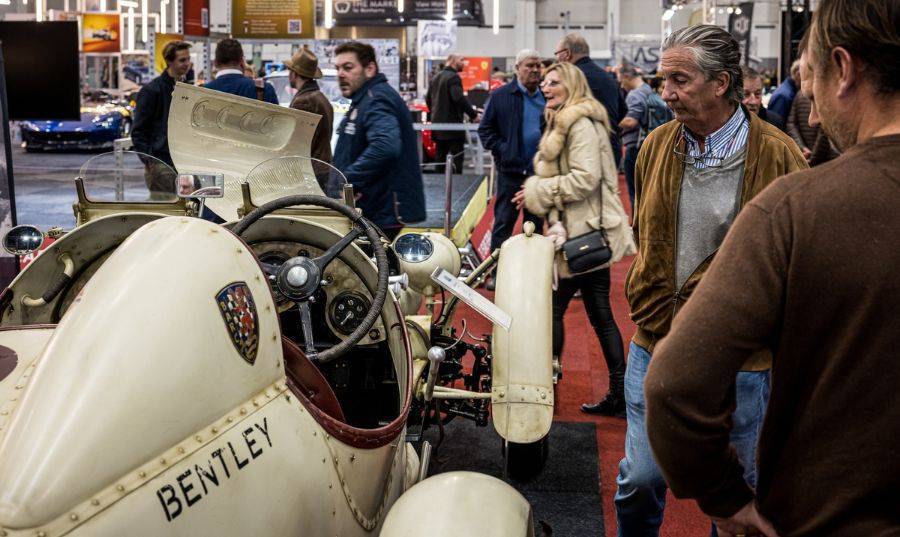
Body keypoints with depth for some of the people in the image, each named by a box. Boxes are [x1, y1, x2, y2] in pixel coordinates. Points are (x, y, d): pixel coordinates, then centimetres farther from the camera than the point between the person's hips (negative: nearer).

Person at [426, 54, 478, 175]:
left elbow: (428, 99, 20)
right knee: (457, 158, -5)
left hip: (437, 124, 9)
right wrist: (473, 114, -19)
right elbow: (459, 98, -25)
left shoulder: (435, 77, 15)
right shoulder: (453, 77, -13)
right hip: (453, 125, -9)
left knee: (440, 158, 13)